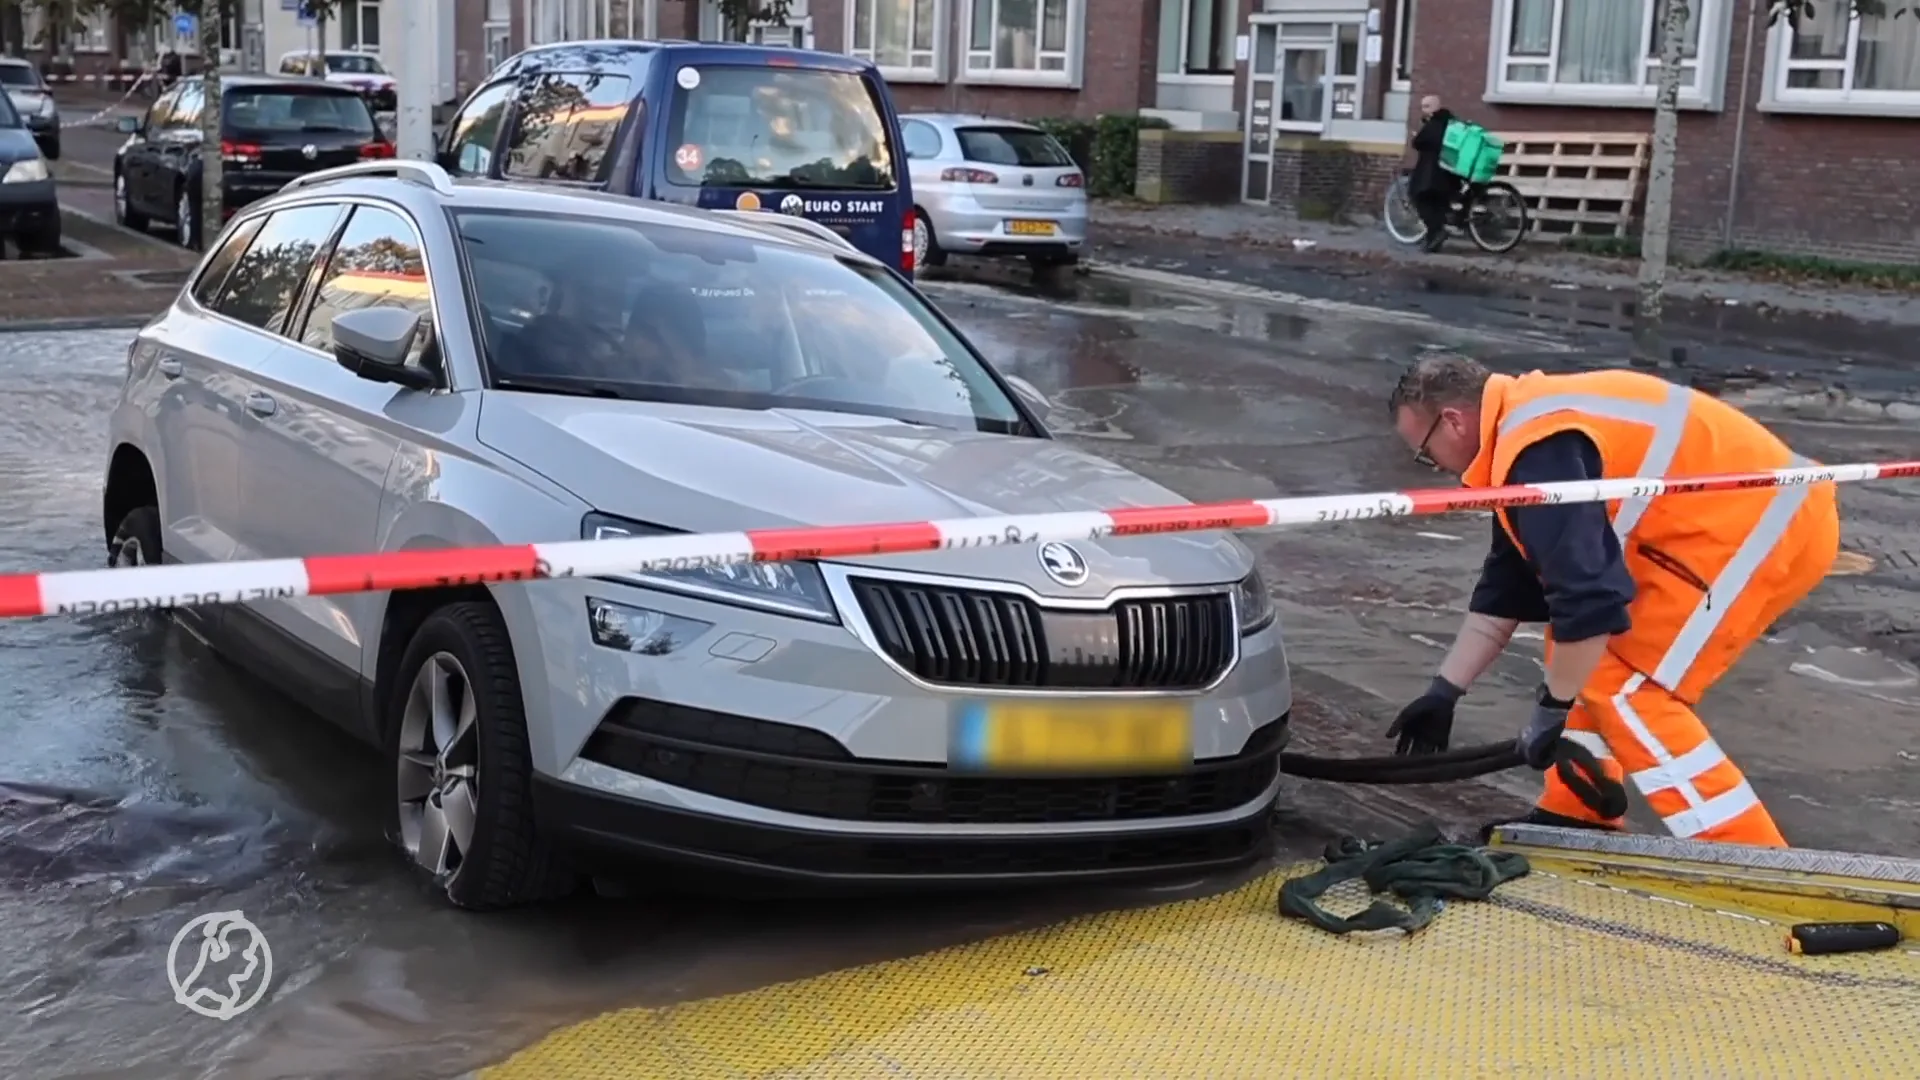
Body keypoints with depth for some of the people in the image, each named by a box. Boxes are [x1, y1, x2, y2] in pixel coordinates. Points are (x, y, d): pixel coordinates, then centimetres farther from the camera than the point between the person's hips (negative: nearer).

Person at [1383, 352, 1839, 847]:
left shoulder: (1537, 451, -20)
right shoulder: (1527, 423, 13)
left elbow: (1588, 591, -25)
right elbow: (1505, 589, 20)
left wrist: (1553, 706, -11)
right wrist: (1444, 691, 23)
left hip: (1768, 524, -10)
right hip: (1753, 513, 10)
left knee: (1624, 688, -9)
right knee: (1590, 657, 16)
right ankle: (1576, 818, 24)